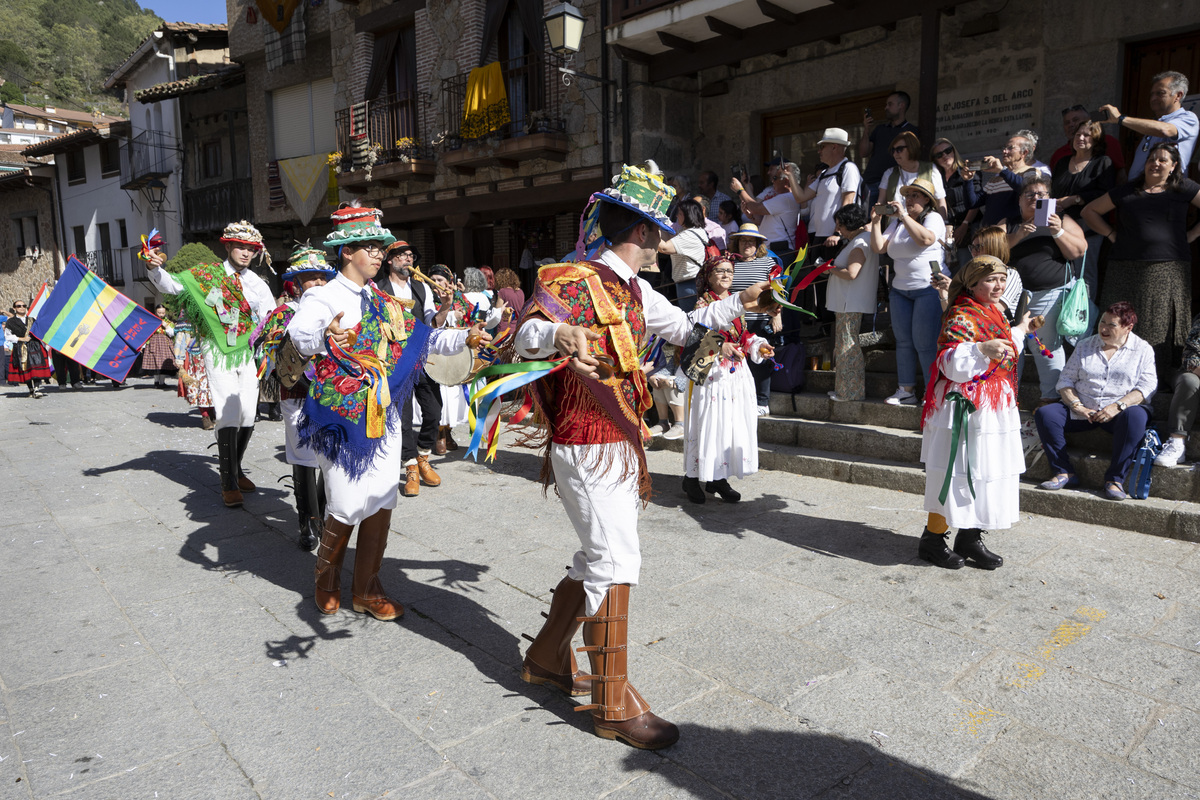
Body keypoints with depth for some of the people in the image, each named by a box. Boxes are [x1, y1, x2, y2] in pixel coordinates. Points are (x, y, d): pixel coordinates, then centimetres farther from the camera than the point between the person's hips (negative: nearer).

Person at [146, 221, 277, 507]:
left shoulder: (258, 284, 8)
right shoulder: (207, 274, 0)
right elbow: (172, 285, -6)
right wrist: (155, 269, -23)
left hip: (247, 352, 4)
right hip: (218, 352, -3)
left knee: (248, 414, 4)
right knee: (228, 414, -12)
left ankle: (235, 470, 25)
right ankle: (229, 483, -6)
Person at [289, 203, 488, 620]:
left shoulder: (383, 302, 14)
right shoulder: (324, 296, -7)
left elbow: (419, 336, 13)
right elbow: (299, 333, -27)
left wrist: (464, 338, -2)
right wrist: (324, 337, -50)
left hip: (383, 415, 6)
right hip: (342, 416, -6)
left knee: (382, 503, 5)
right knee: (348, 506, -4)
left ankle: (367, 588, 19)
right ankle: (327, 576, 25)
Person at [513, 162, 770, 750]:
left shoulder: (634, 291, 15)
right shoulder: (574, 281, -13)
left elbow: (681, 327, 28)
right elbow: (524, 334, -25)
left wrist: (740, 302, 28)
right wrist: (557, 332, -47)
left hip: (620, 441, 10)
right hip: (587, 444, -10)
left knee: (601, 557, 16)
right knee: (615, 560, -8)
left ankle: (547, 657, 32)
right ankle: (614, 705, 4)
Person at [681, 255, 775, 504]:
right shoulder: (703, 303, -6)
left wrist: (759, 346, 1)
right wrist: (720, 346, -31)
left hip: (736, 373, 7)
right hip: (711, 373, -7)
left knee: (734, 424, 8)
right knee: (708, 424, -4)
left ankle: (717, 477, 18)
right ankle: (692, 477, 9)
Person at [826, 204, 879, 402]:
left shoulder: (860, 243, -14)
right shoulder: (859, 240, 18)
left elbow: (851, 273, -24)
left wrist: (831, 269, -10)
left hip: (852, 305, -11)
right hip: (847, 303, 11)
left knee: (848, 348, -5)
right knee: (844, 346, 13)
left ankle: (851, 392, 1)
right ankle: (844, 390, 19)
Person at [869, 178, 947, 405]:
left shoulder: (933, 217, 0)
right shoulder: (897, 222, 17)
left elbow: (926, 239, -22)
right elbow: (879, 248, 6)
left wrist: (904, 216, -20)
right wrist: (876, 221, -3)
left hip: (928, 288, -6)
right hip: (900, 289, 6)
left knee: (925, 343, -9)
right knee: (903, 341, 5)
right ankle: (906, 391, 11)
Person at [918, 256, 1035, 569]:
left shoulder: (994, 314, 14)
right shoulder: (961, 317, -15)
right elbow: (952, 365, -25)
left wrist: (1020, 331, 40)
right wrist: (982, 349, -39)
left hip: (995, 410, 9)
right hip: (966, 410, -9)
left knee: (984, 475, 12)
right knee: (958, 476, -4)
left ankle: (970, 538, 23)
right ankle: (932, 540, 9)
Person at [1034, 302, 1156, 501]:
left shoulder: (1143, 350, 7)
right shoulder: (1085, 346, 14)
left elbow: (1147, 387, -5)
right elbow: (1066, 380, 7)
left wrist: (1117, 406, -20)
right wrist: (1076, 406, -10)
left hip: (1121, 411, -3)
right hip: (1082, 409, 3)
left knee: (1135, 416, -38)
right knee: (1044, 414, -22)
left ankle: (1115, 479, -29)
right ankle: (1064, 473, -17)